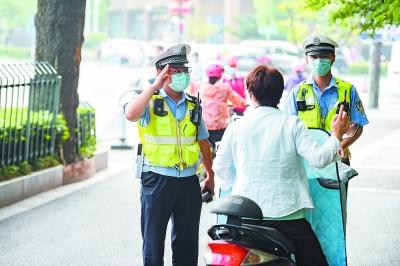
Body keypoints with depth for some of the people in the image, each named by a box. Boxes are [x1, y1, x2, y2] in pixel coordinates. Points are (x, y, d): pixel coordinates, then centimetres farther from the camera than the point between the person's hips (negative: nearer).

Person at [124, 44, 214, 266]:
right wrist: (156, 85, -23)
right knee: (153, 242, 3)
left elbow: (203, 142, 20)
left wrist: (210, 176, 21)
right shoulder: (150, 102, -4)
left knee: (187, 243, 10)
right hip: (157, 180, -4)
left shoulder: (193, 106, 11)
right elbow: (131, 114, -27)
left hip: (188, 181, 4)